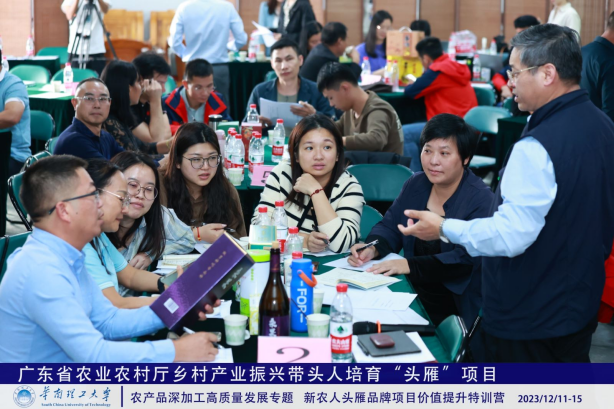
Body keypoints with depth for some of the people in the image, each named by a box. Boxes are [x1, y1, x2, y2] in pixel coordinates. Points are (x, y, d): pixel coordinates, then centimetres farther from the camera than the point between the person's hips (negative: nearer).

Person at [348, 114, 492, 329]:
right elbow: (389, 227, 15)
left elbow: (465, 260, -22)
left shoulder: (481, 200, -13)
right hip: (412, 292, 7)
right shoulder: (416, 184, 9)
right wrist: (372, 248, -8)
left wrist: (410, 265, -28)